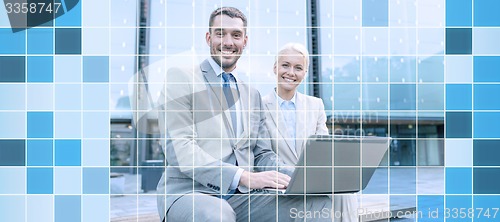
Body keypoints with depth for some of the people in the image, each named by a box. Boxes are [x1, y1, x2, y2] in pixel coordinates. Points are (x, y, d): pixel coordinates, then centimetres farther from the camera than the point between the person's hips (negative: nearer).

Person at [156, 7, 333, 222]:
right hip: (190, 193, -5)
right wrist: (245, 177, -21)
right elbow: (179, 148, -10)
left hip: (243, 196, 6)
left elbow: (262, 154, 19)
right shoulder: (180, 78, 2)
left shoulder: (253, 95, 22)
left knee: (319, 203, -17)